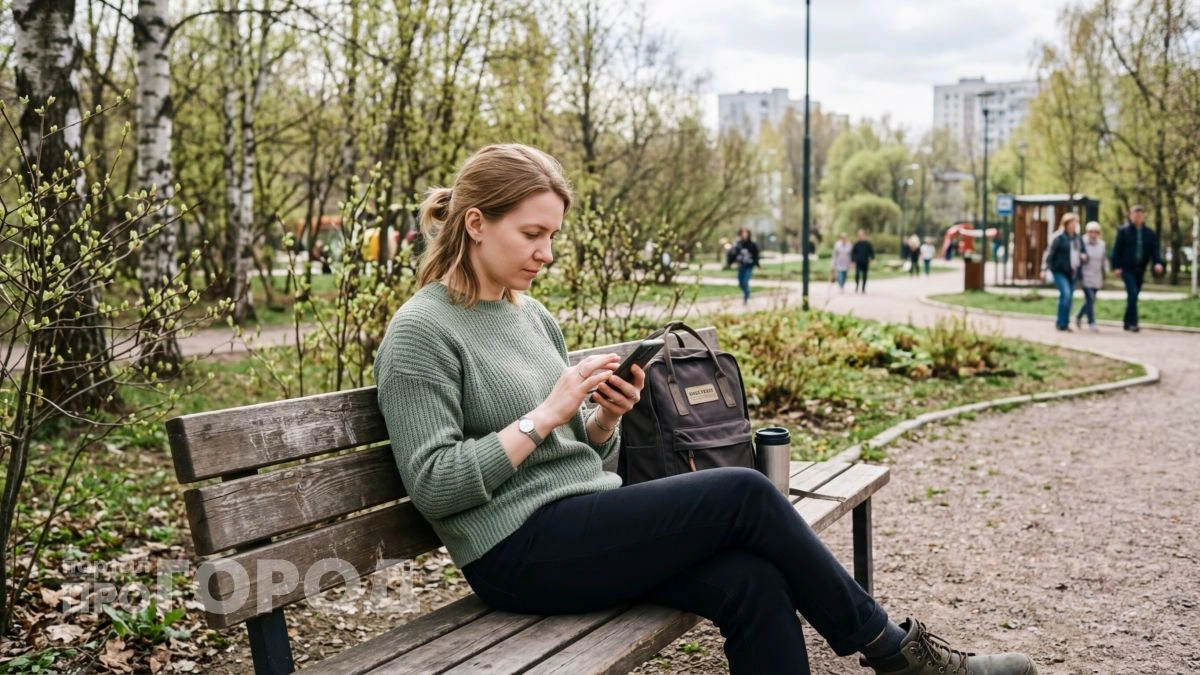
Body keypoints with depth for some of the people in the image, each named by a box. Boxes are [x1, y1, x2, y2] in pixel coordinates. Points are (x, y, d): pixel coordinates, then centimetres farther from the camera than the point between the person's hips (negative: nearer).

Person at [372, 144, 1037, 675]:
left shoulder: (532, 315, 14)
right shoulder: (420, 333, -8)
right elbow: (433, 485, -16)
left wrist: (604, 419, -2)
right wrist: (545, 416, -19)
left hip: (585, 519, 7)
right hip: (519, 552, -7)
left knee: (751, 583, -18)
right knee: (743, 493, -16)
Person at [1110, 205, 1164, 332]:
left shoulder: (1149, 233, 8)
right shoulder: (1123, 231, -3)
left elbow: (1155, 249, 4)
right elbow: (1117, 250, -5)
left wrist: (1158, 263, -14)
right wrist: (1116, 267, -11)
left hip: (1140, 269, 4)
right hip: (1127, 268, -4)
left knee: (1134, 296, 9)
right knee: (1132, 294, -17)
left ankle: (1128, 323, 18)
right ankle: (1132, 322, -16)